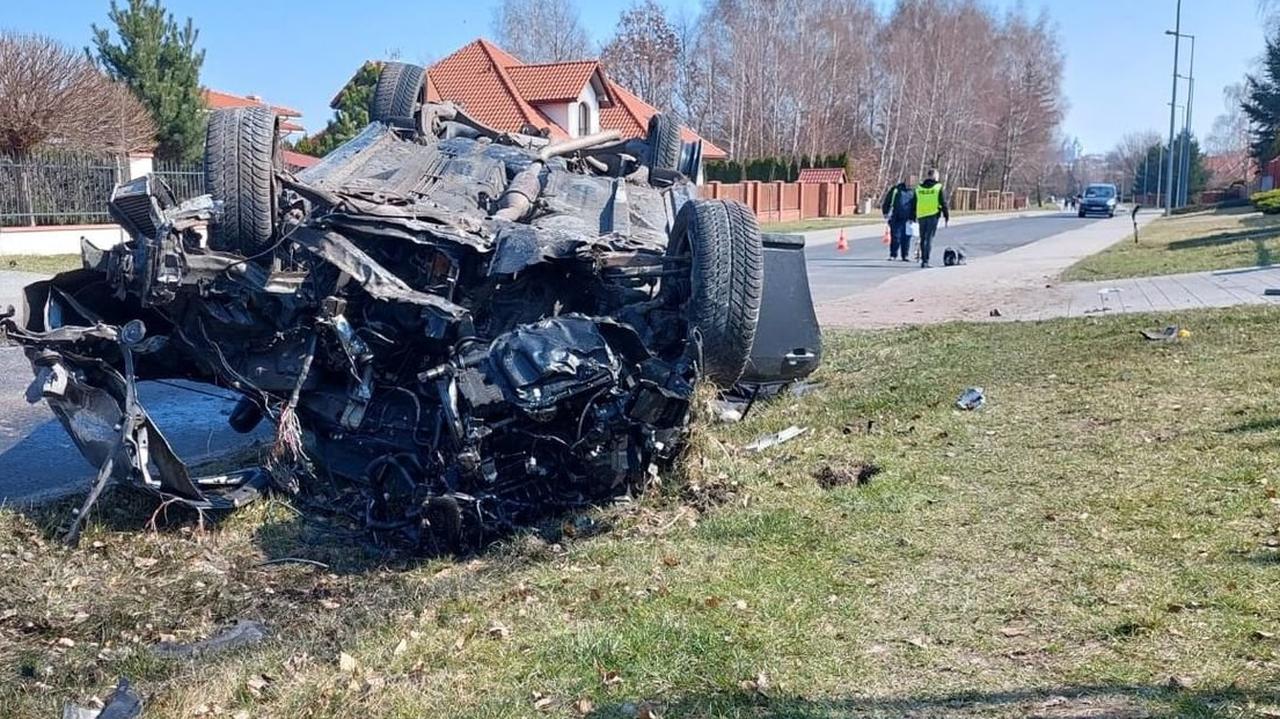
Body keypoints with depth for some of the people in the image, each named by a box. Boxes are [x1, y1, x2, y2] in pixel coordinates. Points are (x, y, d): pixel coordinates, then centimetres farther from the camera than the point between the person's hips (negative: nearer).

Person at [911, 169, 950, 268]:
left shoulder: (918, 188, 8)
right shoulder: (938, 188, -2)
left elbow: (913, 204, 12)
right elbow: (944, 203, -3)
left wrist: (913, 217, 19)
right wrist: (947, 216, 4)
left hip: (921, 216, 3)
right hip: (933, 216, -3)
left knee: (923, 239, 15)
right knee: (929, 239, -4)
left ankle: (923, 259, 21)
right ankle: (925, 261, -10)